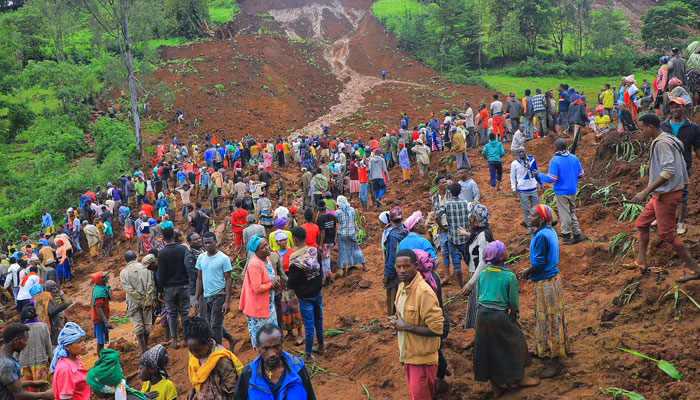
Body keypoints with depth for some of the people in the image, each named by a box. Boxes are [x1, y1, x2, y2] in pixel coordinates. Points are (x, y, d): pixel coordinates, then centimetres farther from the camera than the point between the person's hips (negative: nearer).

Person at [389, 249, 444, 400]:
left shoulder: (424, 292, -23)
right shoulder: (402, 286, 5)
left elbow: (436, 328, -25)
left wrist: (405, 326, -20)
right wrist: (397, 321, -1)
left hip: (421, 359, -8)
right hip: (408, 354, 8)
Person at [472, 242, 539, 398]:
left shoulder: (483, 274, 1)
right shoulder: (509, 276, -14)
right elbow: (514, 302, -8)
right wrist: (515, 315, 10)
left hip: (482, 315, 5)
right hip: (500, 316, -5)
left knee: (488, 349, 15)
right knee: (515, 342, 18)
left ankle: (496, 386, 27)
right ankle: (520, 377, 35)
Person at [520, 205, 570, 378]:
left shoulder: (541, 236, -24)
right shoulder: (550, 231, 6)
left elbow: (539, 263, -22)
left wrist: (527, 272, -5)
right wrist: (531, 270, 11)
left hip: (546, 282, -10)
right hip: (552, 277, 10)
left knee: (549, 319, -2)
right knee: (547, 318, 21)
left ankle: (555, 362, 6)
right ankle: (544, 351, 35)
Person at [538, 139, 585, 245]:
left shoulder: (555, 160, -18)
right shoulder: (574, 158, 0)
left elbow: (551, 179, -21)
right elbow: (581, 174, 6)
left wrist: (540, 175, -6)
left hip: (561, 192, -6)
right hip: (573, 190, 6)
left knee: (565, 214, 4)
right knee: (572, 212, 18)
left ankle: (567, 236, 11)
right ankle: (577, 234, 20)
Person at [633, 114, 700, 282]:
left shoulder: (662, 143, -18)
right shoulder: (667, 140, 13)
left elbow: (669, 171, -27)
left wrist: (646, 192, -28)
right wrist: (651, 192, 22)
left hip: (667, 194, -11)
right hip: (662, 194, 11)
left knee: (667, 233, -6)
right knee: (641, 223, 17)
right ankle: (641, 262, 23)